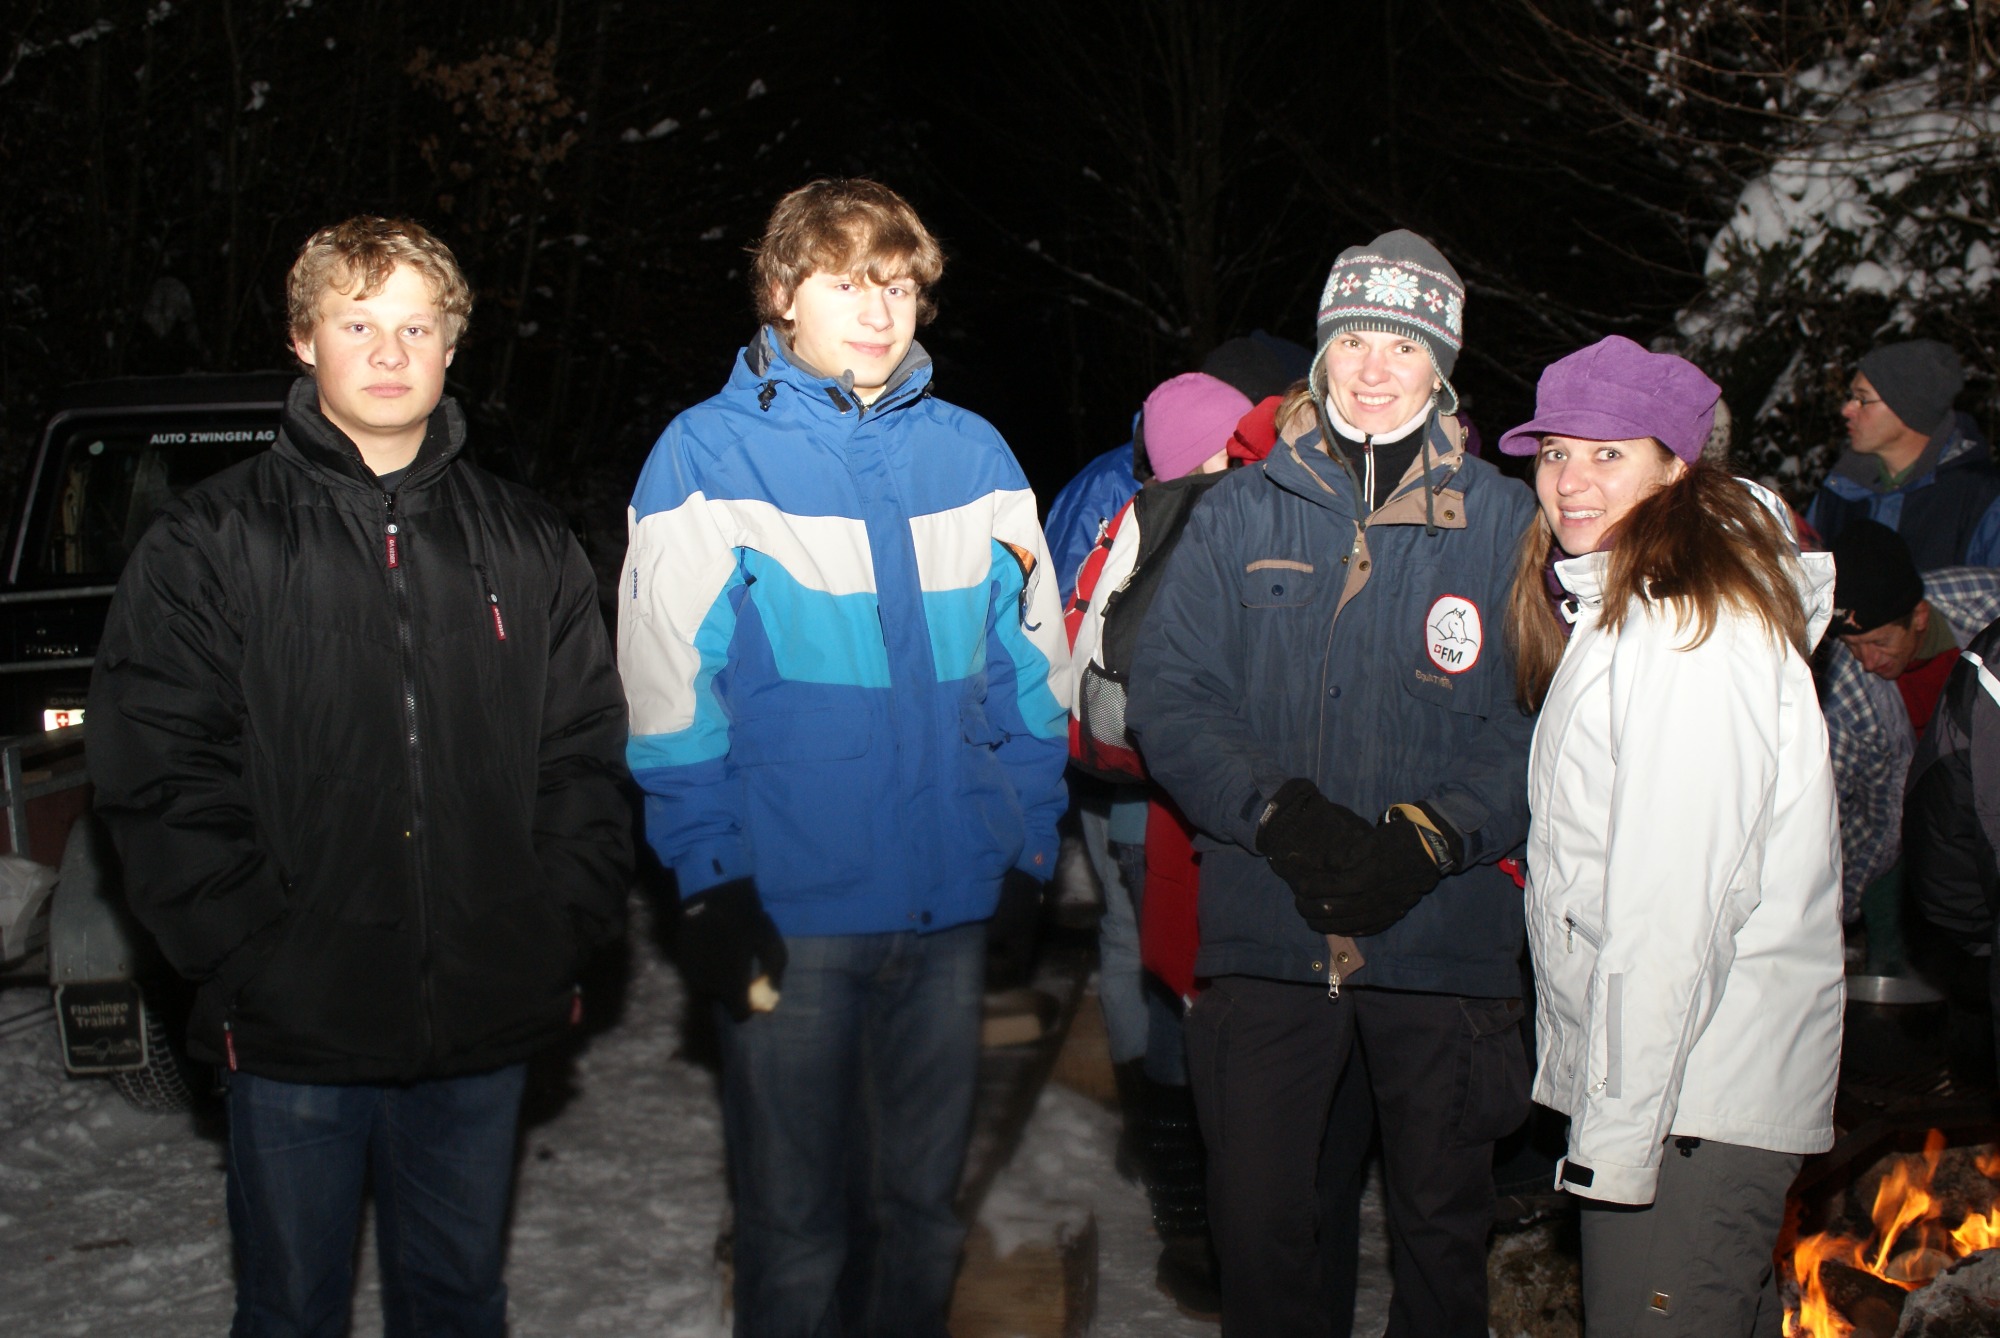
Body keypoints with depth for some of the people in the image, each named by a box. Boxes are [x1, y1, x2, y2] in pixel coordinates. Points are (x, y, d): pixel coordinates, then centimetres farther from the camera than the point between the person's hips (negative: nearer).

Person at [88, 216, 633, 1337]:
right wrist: (251, 954, -14)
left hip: (484, 1031, 2)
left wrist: (562, 932, -5)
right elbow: (157, 774, -7)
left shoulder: (530, 547, 8)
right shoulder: (210, 543, -1)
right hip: (294, 1033, -2)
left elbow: (590, 759, 7)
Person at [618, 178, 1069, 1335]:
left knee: (924, 1206, 16)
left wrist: (1034, 836, 6)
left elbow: (1032, 664, 12)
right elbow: (670, 687, -6)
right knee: (795, 1221, 7)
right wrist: (710, 879, -11)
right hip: (788, 906, -3)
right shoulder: (708, 458, -4)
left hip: (954, 899, 4)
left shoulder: (972, 455, 6)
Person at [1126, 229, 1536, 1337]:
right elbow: (1170, 693, -1)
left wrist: (1429, 836, -18)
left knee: (1442, 1225, 15)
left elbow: (1546, 721, -5)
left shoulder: (1504, 522, 1)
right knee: (1255, 1223, 9)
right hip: (1266, 927, 1)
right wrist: (1277, 815, -16)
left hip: (1443, 935, 0)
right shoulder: (1241, 513, 4)